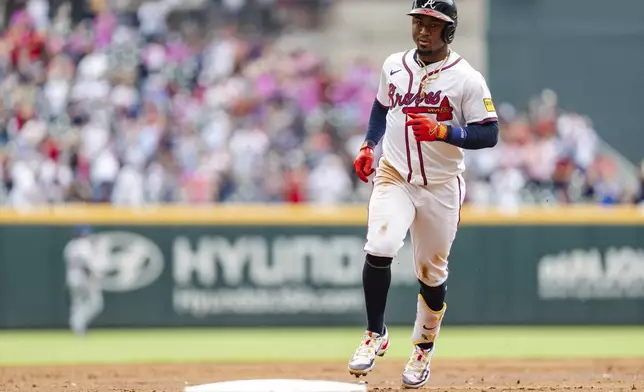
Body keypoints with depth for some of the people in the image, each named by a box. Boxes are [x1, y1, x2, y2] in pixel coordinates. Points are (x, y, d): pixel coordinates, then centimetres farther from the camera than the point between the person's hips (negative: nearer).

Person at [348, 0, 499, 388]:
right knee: (379, 250, -22)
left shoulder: (467, 78, -10)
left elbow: (489, 134, -11)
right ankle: (375, 335, -6)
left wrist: (442, 131, -25)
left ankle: (423, 349, 30)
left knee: (432, 273, 9)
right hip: (394, 177, 2)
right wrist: (368, 146, 7)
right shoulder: (394, 65, 4)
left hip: (441, 188, -2)